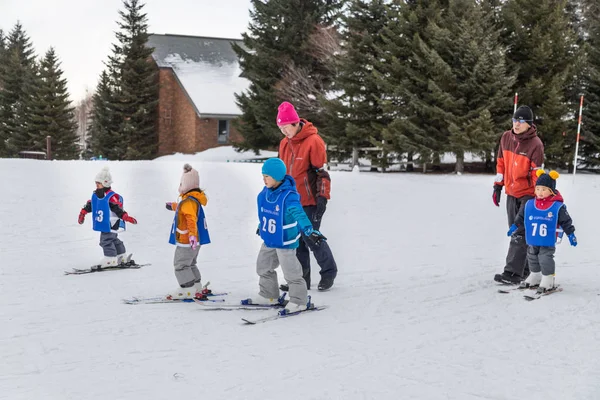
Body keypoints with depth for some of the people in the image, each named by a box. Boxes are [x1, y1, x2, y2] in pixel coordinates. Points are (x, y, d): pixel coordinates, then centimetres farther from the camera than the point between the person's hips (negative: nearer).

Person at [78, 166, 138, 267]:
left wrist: (126, 217, -33)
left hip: (111, 224, -9)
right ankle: (122, 257, 30)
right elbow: (90, 205, 18)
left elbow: (118, 209, -23)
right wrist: (83, 213, 18)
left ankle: (110, 259, -5)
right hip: (104, 224, 9)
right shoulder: (95, 195, 6)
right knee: (113, 239, 18)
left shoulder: (112, 196, -20)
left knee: (106, 240, -13)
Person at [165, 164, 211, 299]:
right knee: (190, 263, 21)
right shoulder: (194, 199, 11)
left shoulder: (189, 201, -23)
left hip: (186, 241, -10)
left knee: (181, 264, -3)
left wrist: (192, 235, -48)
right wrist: (173, 205, 52)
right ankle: (197, 288, 24)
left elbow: (191, 219, -37)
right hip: (195, 240, 10)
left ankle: (188, 290, -4)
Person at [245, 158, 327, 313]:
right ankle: (268, 295, 37)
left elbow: (299, 214, -38)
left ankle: (299, 301, 16)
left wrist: (309, 231, -52)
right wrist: (261, 225, 34)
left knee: (291, 272, 1)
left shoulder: (289, 196, -25)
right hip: (268, 240, 8)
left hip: (285, 241, -8)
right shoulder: (265, 193, -2)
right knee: (264, 267, 19)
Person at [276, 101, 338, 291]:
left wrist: (322, 198, -17)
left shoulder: (313, 141, -13)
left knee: (311, 238, -4)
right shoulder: (285, 143, 9)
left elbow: (322, 172, -14)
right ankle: (301, 278, 15)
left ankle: (329, 271, 16)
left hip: (310, 201, -7)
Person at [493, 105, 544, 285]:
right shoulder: (506, 137, 1)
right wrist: (498, 186, 11)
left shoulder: (535, 144, -17)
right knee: (515, 231, 12)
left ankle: (513, 272, -13)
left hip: (528, 194, -7)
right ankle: (524, 268, 23)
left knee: (520, 234, -10)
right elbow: (501, 162, 11)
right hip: (511, 193, 7)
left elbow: (537, 174, -16)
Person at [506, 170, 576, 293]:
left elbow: (566, 221, -2)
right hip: (532, 242, 5)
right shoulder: (529, 205, -2)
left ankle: (548, 279, 8)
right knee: (533, 259, 17)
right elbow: (520, 217, 13)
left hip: (548, 242, -5)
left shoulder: (558, 207, -10)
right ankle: (535, 276, 34)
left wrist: (571, 235, 1)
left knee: (545, 259, -6)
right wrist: (514, 227, 18)